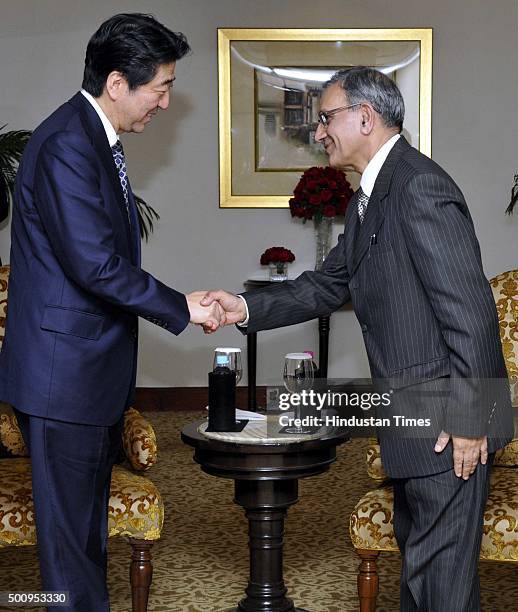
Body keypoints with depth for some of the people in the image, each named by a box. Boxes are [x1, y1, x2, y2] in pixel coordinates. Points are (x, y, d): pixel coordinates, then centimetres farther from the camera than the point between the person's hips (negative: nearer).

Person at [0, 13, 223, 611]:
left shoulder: (97, 139, 12)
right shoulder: (65, 145, -20)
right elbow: (96, 264, -25)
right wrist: (181, 307, -15)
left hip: (95, 371, 10)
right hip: (63, 376, -10)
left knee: (90, 523, 19)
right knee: (71, 529, 1)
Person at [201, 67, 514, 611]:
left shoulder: (420, 187, -19)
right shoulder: (367, 200, 13)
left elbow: (469, 309, -23)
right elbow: (328, 286, 17)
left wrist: (467, 420, -22)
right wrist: (246, 308, 4)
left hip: (448, 421, -10)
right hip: (414, 418, 11)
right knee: (416, 550, 22)